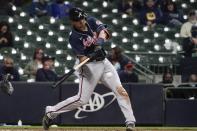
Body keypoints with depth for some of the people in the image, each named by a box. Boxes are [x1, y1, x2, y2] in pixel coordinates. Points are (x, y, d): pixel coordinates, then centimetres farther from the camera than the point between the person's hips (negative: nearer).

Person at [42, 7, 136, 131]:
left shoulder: (91, 21, 2)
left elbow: (103, 31, -14)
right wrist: (91, 56, -40)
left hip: (104, 62, 5)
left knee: (121, 90, -6)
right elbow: (82, 58, -19)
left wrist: (99, 42, -33)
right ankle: (51, 112, 4)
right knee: (82, 99, -9)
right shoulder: (74, 38, -13)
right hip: (90, 66, -5)